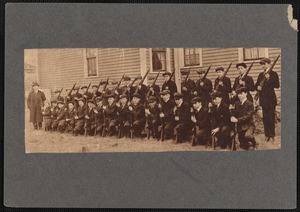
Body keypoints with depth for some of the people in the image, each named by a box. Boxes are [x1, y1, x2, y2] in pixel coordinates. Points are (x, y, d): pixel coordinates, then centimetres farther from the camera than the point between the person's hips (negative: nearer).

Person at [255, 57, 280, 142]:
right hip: (263, 98, 5)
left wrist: (269, 79, -21)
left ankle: (272, 135, 3)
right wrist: (257, 87, -7)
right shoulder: (261, 75, 13)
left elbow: (277, 86, -13)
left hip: (271, 98, -5)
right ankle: (267, 134, 14)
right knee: (265, 117, 7)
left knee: (271, 117, -3)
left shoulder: (273, 74, -3)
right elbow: (256, 85, 15)